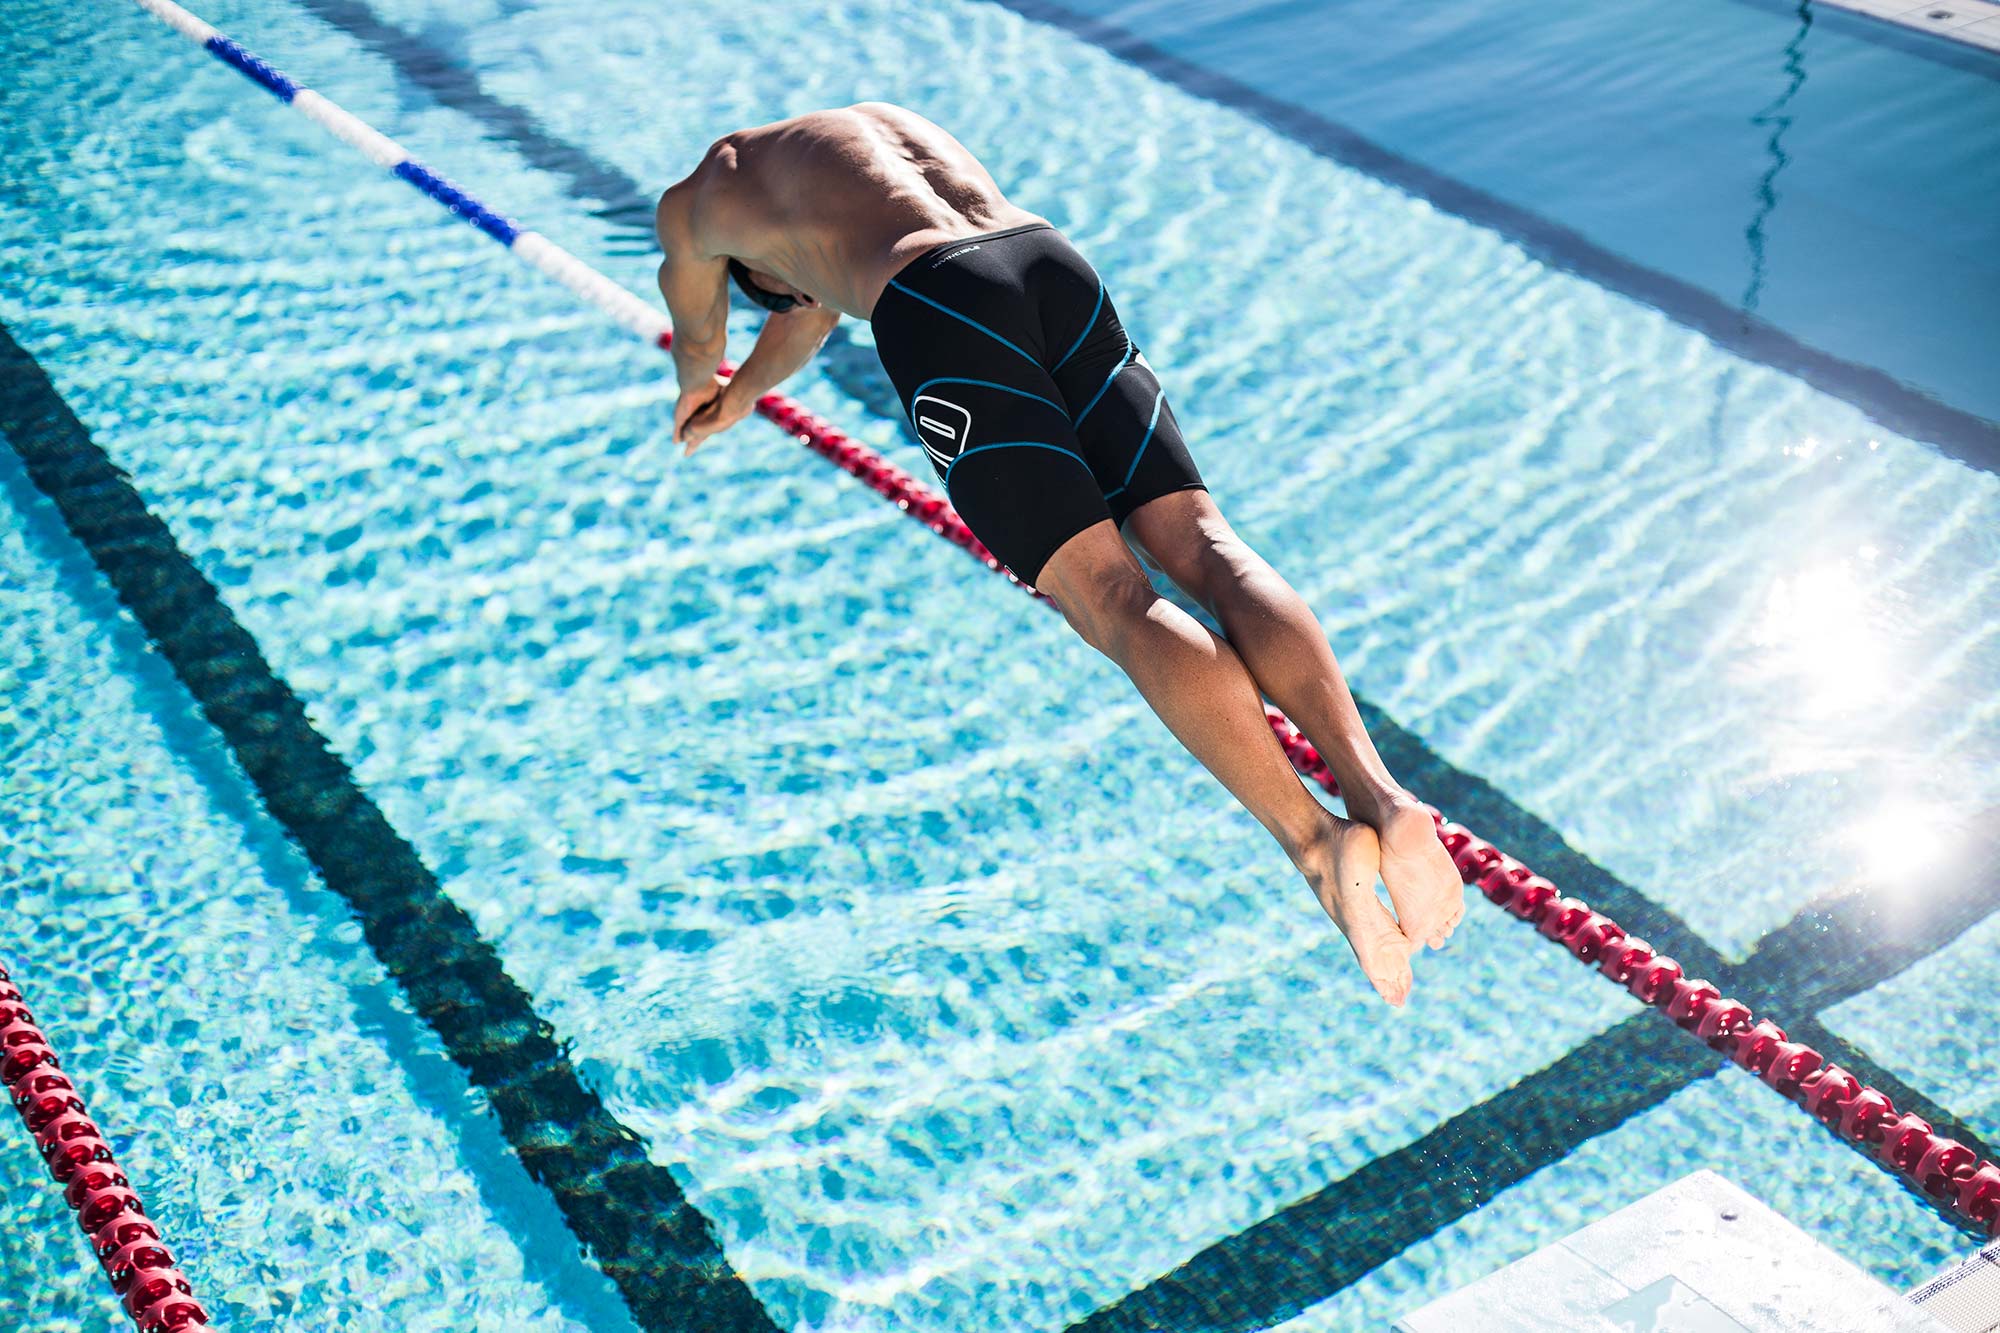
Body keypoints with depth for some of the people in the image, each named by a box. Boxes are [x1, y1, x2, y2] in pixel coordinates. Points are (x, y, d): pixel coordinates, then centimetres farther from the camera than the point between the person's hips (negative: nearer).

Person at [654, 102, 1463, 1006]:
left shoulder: (696, 201, 29)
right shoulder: (881, 120, 44)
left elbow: (697, 339, 49)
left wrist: (697, 389, 73)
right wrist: (742, 397, 74)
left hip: (939, 315, -5)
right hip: (1054, 264, 5)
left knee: (1116, 604, -15)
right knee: (1201, 542, -5)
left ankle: (1317, 845, -31)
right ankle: (1377, 792, -26)